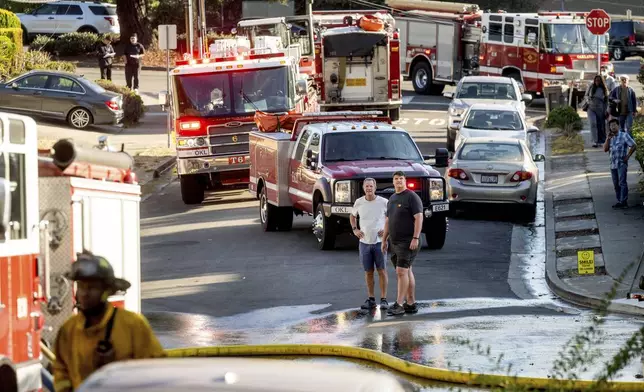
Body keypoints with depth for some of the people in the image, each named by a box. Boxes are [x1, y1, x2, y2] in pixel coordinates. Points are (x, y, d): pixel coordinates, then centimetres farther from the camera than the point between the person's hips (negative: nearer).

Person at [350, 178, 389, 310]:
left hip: (379, 241, -3)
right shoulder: (359, 203, 1)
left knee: (382, 271, -4)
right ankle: (371, 299, 14)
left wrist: (387, 230, -8)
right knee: (368, 272, 7)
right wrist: (355, 229, 6)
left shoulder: (383, 202, -7)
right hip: (364, 242, 3)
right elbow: (352, 216, 20)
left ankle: (384, 299, 1)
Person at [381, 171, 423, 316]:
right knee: (406, 272, 10)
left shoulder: (411, 197, -9)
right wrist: (384, 240, 18)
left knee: (401, 272, -14)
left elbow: (419, 217, -15)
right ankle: (411, 304, 13)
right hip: (395, 243, 8)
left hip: (408, 242, -8)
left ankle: (398, 304, -16)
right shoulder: (392, 199, 16)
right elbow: (388, 221, 21)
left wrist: (416, 238, -22)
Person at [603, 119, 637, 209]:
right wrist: (608, 139, -3)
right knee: (616, 184, 6)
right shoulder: (611, 138, 15)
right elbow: (605, 149, 8)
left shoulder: (624, 135, -3)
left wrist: (627, 156, -8)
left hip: (622, 163, -7)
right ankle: (619, 201, 10)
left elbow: (634, 146, -6)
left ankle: (624, 201, -17)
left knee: (622, 183, -14)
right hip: (613, 164, 7)